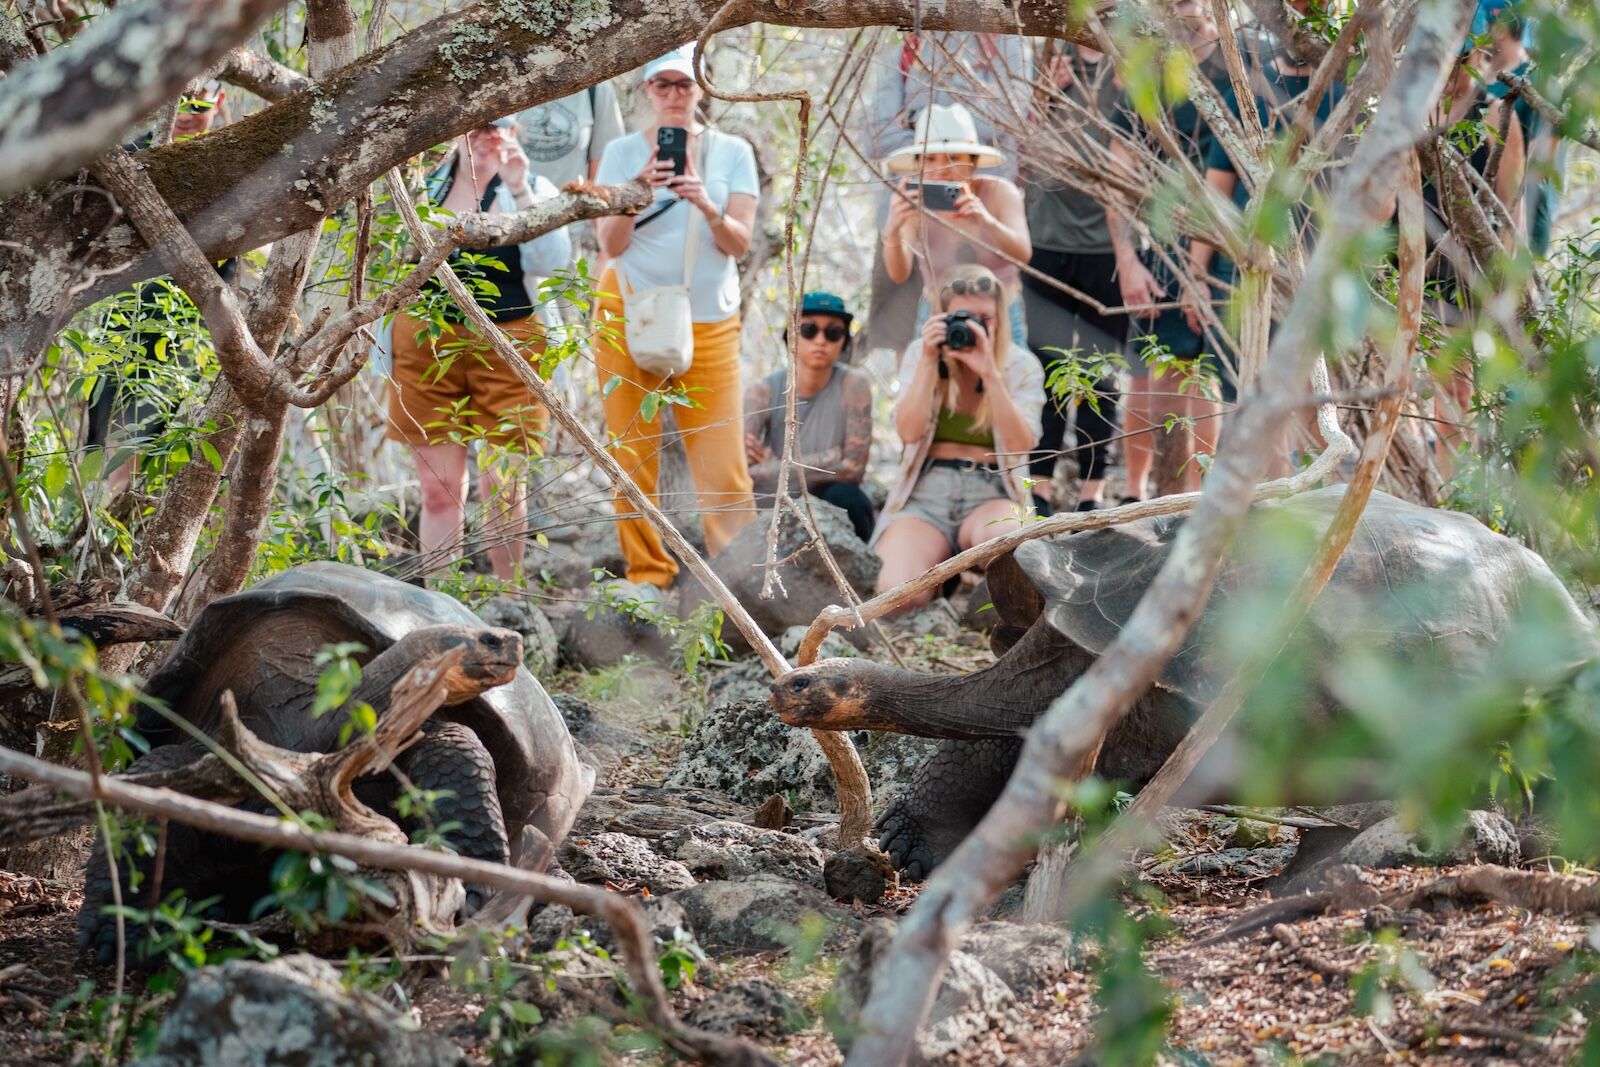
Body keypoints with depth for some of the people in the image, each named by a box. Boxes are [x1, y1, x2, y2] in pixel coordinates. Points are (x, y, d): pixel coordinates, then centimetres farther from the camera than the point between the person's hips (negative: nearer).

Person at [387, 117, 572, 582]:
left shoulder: (534, 190, 2)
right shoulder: (424, 186, 8)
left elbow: (552, 262, -15)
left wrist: (520, 191, -21)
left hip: (507, 345, -2)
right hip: (428, 345, 2)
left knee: (504, 488, 1)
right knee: (439, 490, 1)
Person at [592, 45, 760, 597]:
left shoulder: (733, 152, 4)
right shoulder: (621, 152, 3)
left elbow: (739, 244, -2)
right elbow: (610, 245, -3)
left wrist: (707, 207, -21)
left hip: (709, 320, 0)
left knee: (721, 458, -8)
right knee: (632, 453, -1)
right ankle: (648, 569, 7)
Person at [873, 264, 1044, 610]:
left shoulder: (1021, 367, 5)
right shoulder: (920, 354, 9)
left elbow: (1020, 445, -11)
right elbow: (908, 432, -6)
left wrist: (990, 373, -19)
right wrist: (929, 361, -12)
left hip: (991, 494, -1)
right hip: (926, 493, 1)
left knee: (1009, 533, -42)